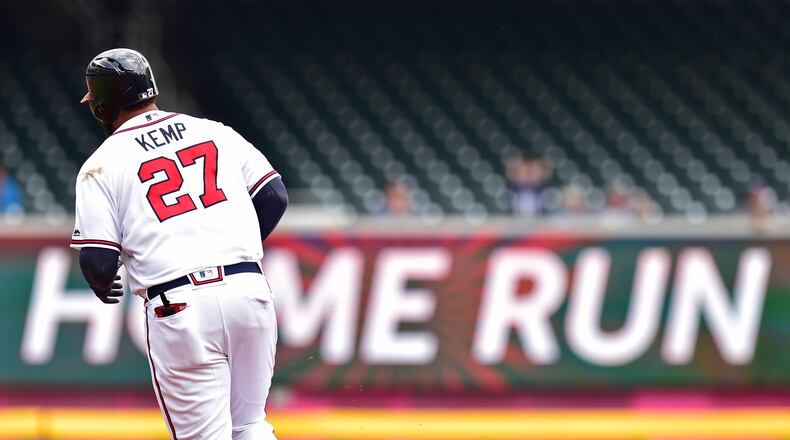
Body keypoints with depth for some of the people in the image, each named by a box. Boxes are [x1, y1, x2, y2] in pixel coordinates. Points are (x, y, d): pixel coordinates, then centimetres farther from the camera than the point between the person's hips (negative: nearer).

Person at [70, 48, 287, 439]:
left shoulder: (101, 165, 3)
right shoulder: (214, 131, 14)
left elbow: (98, 263, -3)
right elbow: (275, 197, 9)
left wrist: (103, 288, 20)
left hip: (179, 306, -4)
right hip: (250, 289, 4)